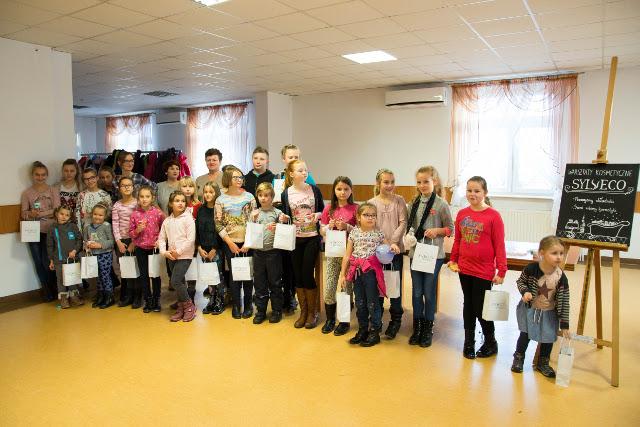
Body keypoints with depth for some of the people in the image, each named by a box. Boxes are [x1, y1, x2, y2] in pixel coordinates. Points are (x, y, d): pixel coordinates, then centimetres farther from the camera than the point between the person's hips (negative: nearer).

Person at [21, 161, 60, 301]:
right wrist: (30, 214, -17)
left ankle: (55, 290, 14)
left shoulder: (53, 191, 3)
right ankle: (47, 292, 18)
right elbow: (23, 214, 5)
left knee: (48, 262, -4)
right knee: (39, 263, 6)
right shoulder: (27, 193, 8)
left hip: (49, 231, -2)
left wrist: (39, 214, -17)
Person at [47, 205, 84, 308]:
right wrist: (51, 260, 6)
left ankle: (74, 296, 22)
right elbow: (50, 246, 6)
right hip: (59, 260, 0)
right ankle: (63, 298, 15)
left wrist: (75, 250, -13)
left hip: (73, 258, 0)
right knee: (61, 279, 5)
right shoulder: (53, 229, 1)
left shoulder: (73, 226, 0)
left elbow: (79, 240, 1)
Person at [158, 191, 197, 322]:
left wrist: (179, 251, -14)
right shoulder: (167, 221, 7)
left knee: (175, 281, -13)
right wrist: (164, 252, -6)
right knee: (179, 282, 12)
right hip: (171, 257, 5)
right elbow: (161, 238, 9)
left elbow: (191, 239, -14)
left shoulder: (188, 218, -9)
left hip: (185, 255, -5)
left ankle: (189, 306, 4)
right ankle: (181, 308, 24)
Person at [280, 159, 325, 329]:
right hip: (295, 238, 2)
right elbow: (285, 215, 9)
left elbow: (322, 210, 8)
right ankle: (303, 312, 22)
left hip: (312, 237, -2)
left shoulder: (314, 189, 0)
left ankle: (312, 312, 14)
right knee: (298, 275, 7)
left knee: (307, 274, -4)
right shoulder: (286, 193, 0)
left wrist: (317, 215, -12)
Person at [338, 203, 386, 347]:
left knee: (372, 303, 3)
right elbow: (347, 255, 5)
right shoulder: (354, 233, 4)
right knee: (360, 303, 12)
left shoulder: (379, 234, -1)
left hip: (371, 271, -3)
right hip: (357, 271, 3)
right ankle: (362, 330, 27)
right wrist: (342, 274, 5)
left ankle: (375, 332, 17)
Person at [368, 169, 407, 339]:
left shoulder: (399, 200, 1)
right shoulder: (372, 203, 1)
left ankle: (396, 320, 21)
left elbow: (403, 223, -4)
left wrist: (394, 242, -16)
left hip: (396, 249, 0)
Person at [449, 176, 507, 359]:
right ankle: (469, 342, 30)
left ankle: (490, 343, 27)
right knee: (468, 305, 15)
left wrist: (501, 271, -9)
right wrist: (453, 260, 11)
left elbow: (499, 246, -9)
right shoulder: (462, 214, 3)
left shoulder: (493, 216, -11)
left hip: (484, 272, -4)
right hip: (464, 269, 5)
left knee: (480, 309, 3)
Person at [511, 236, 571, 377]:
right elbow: (520, 281, -1)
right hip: (529, 308, -2)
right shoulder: (531, 269, -21)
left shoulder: (561, 278, -18)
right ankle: (518, 358, 26)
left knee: (548, 337, 9)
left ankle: (543, 363, 32)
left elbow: (564, 302, -11)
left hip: (548, 312, 2)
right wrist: (525, 292, -23)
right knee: (525, 334, 2)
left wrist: (564, 325, -9)